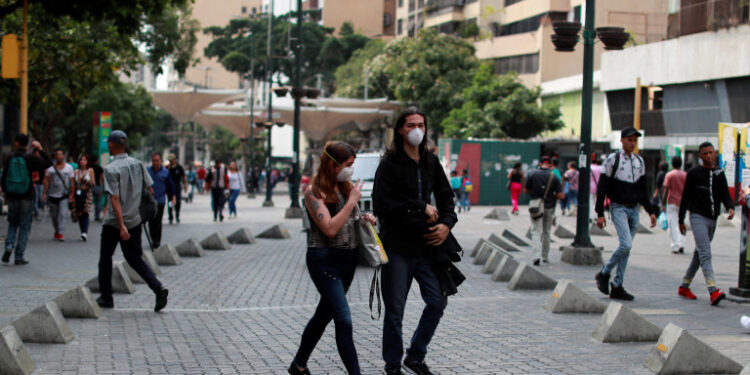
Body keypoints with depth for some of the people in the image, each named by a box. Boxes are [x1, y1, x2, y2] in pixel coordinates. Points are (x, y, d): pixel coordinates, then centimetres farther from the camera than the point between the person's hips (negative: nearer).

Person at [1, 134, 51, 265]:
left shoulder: (9, 158, -2)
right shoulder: (30, 158, -8)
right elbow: (48, 163, 3)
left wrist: (6, 192, 12)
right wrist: (40, 149, 6)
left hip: (12, 197, 2)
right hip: (27, 197, -2)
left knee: (12, 223, 20)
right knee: (24, 226, 5)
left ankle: (9, 246, -3)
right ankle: (19, 257, 4)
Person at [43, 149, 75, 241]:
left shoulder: (69, 167, 4)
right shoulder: (50, 167, 4)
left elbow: (71, 181, 5)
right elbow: (46, 181, 4)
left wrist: (71, 194, -1)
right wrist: (45, 193, -3)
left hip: (64, 195, -1)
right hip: (53, 195, 2)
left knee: (63, 214, -13)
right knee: (54, 215, 9)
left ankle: (60, 233, -13)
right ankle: (56, 231, 27)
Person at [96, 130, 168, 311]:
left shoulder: (111, 169, -15)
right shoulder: (137, 164, 4)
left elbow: (115, 199, -20)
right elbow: (150, 189, 6)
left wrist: (121, 226, -23)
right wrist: (141, 211, 17)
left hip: (114, 223, -5)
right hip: (135, 220, 6)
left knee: (105, 258, 13)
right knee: (135, 259, 12)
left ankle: (106, 297, 19)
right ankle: (158, 288, -7)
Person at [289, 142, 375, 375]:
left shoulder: (345, 186, 10)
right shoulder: (314, 192, -12)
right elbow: (330, 228, -22)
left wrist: (364, 219, 3)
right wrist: (352, 200, -18)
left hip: (348, 258, 8)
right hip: (324, 260, -8)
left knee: (324, 315, 17)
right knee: (344, 321, -13)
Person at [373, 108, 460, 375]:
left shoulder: (431, 162, 11)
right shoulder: (390, 163, -6)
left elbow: (445, 196, 16)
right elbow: (382, 205, -15)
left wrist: (446, 224, -3)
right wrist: (422, 208, -13)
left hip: (426, 245, 5)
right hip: (397, 246, -5)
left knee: (437, 302, 4)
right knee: (395, 310, 2)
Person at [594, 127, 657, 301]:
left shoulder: (639, 161, 13)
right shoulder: (612, 159, -5)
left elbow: (643, 189, 20)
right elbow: (601, 188, -6)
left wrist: (651, 211, 12)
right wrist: (600, 213, -10)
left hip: (634, 210, 6)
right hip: (619, 207, -6)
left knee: (626, 249, 5)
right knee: (626, 244, -19)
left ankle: (617, 287, 10)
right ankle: (603, 274, 0)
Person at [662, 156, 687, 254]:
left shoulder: (669, 175, -5)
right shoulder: (685, 175, 3)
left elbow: (666, 191, -9)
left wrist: (663, 204, -4)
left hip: (672, 203, -3)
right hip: (683, 203, 3)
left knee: (673, 225, 0)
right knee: (681, 224, 15)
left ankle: (675, 247, -5)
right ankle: (681, 244, 4)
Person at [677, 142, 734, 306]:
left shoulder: (719, 174, 11)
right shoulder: (694, 173, -3)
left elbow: (725, 195, 9)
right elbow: (685, 197, 1)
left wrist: (730, 207, -13)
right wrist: (681, 220, 2)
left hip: (713, 219, 6)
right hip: (698, 217, -6)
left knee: (699, 254, 14)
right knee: (705, 253, -17)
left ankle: (684, 286, 27)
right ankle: (713, 291, -27)